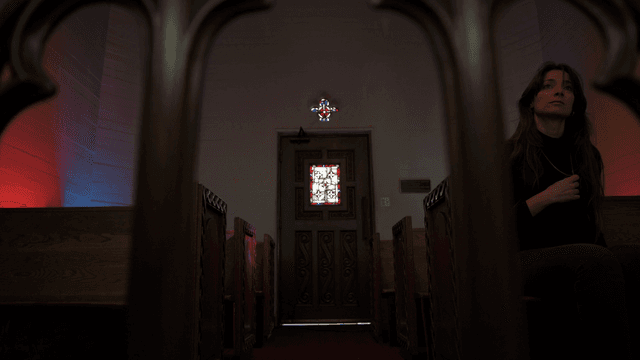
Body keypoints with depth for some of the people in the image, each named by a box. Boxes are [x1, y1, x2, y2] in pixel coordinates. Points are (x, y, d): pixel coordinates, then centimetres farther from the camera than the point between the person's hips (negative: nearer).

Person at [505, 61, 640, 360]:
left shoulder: (588, 157, 20)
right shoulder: (510, 154, 4)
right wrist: (545, 198, -12)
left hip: (580, 258, 5)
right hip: (524, 257, -5)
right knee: (597, 260, -34)